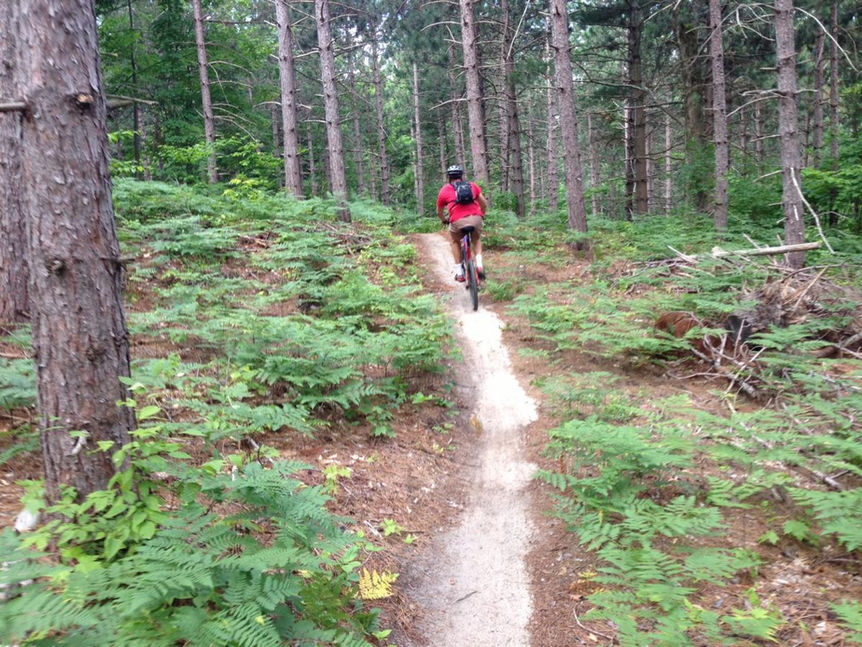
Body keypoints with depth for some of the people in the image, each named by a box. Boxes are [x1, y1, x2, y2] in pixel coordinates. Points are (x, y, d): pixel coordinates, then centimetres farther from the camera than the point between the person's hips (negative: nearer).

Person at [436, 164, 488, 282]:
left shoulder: (444, 190, 20)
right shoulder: (472, 185, 23)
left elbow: (439, 212, 29)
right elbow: (484, 204, 24)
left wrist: (444, 221, 49)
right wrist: (482, 216, 42)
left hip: (458, 221, -1)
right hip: (476, 218, 1)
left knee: (454, 241, 29)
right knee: (477, 240, 31)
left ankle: (459, 272, 23)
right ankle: (479, 265, 10)